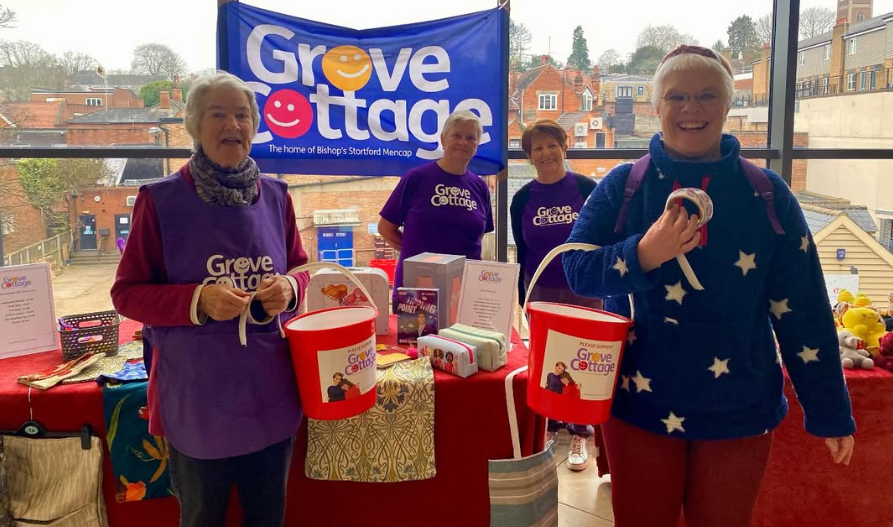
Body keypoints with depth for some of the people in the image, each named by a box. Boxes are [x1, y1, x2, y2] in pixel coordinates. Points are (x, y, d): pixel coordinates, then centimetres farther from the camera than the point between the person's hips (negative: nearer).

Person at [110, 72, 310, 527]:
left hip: (271, 395, 4)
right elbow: (126, 293, -6)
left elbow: (301, 270, 13)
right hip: (197, 399, -3)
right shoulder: (161, 200, -9)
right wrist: (197, 300, -22)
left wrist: (289, 288, -11)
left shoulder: (275, 196, 2)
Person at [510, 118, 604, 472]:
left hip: (584, 290, -2)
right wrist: (523, 298, 8)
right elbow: (522, 253, 6)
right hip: (541, 291, 2)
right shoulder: (522, 199, 0)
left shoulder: (586, 189, -7)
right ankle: (549, 424, 28)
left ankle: (581, 433, 19)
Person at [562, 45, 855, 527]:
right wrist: (644, 253, -28)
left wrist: (829, 411, 0)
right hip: (640, 403, 0)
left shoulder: (766, 194, -3)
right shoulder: (623, 185, -4)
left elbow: (803, 311, -1)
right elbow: (576, 268, -9)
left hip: (738, 409, 1)